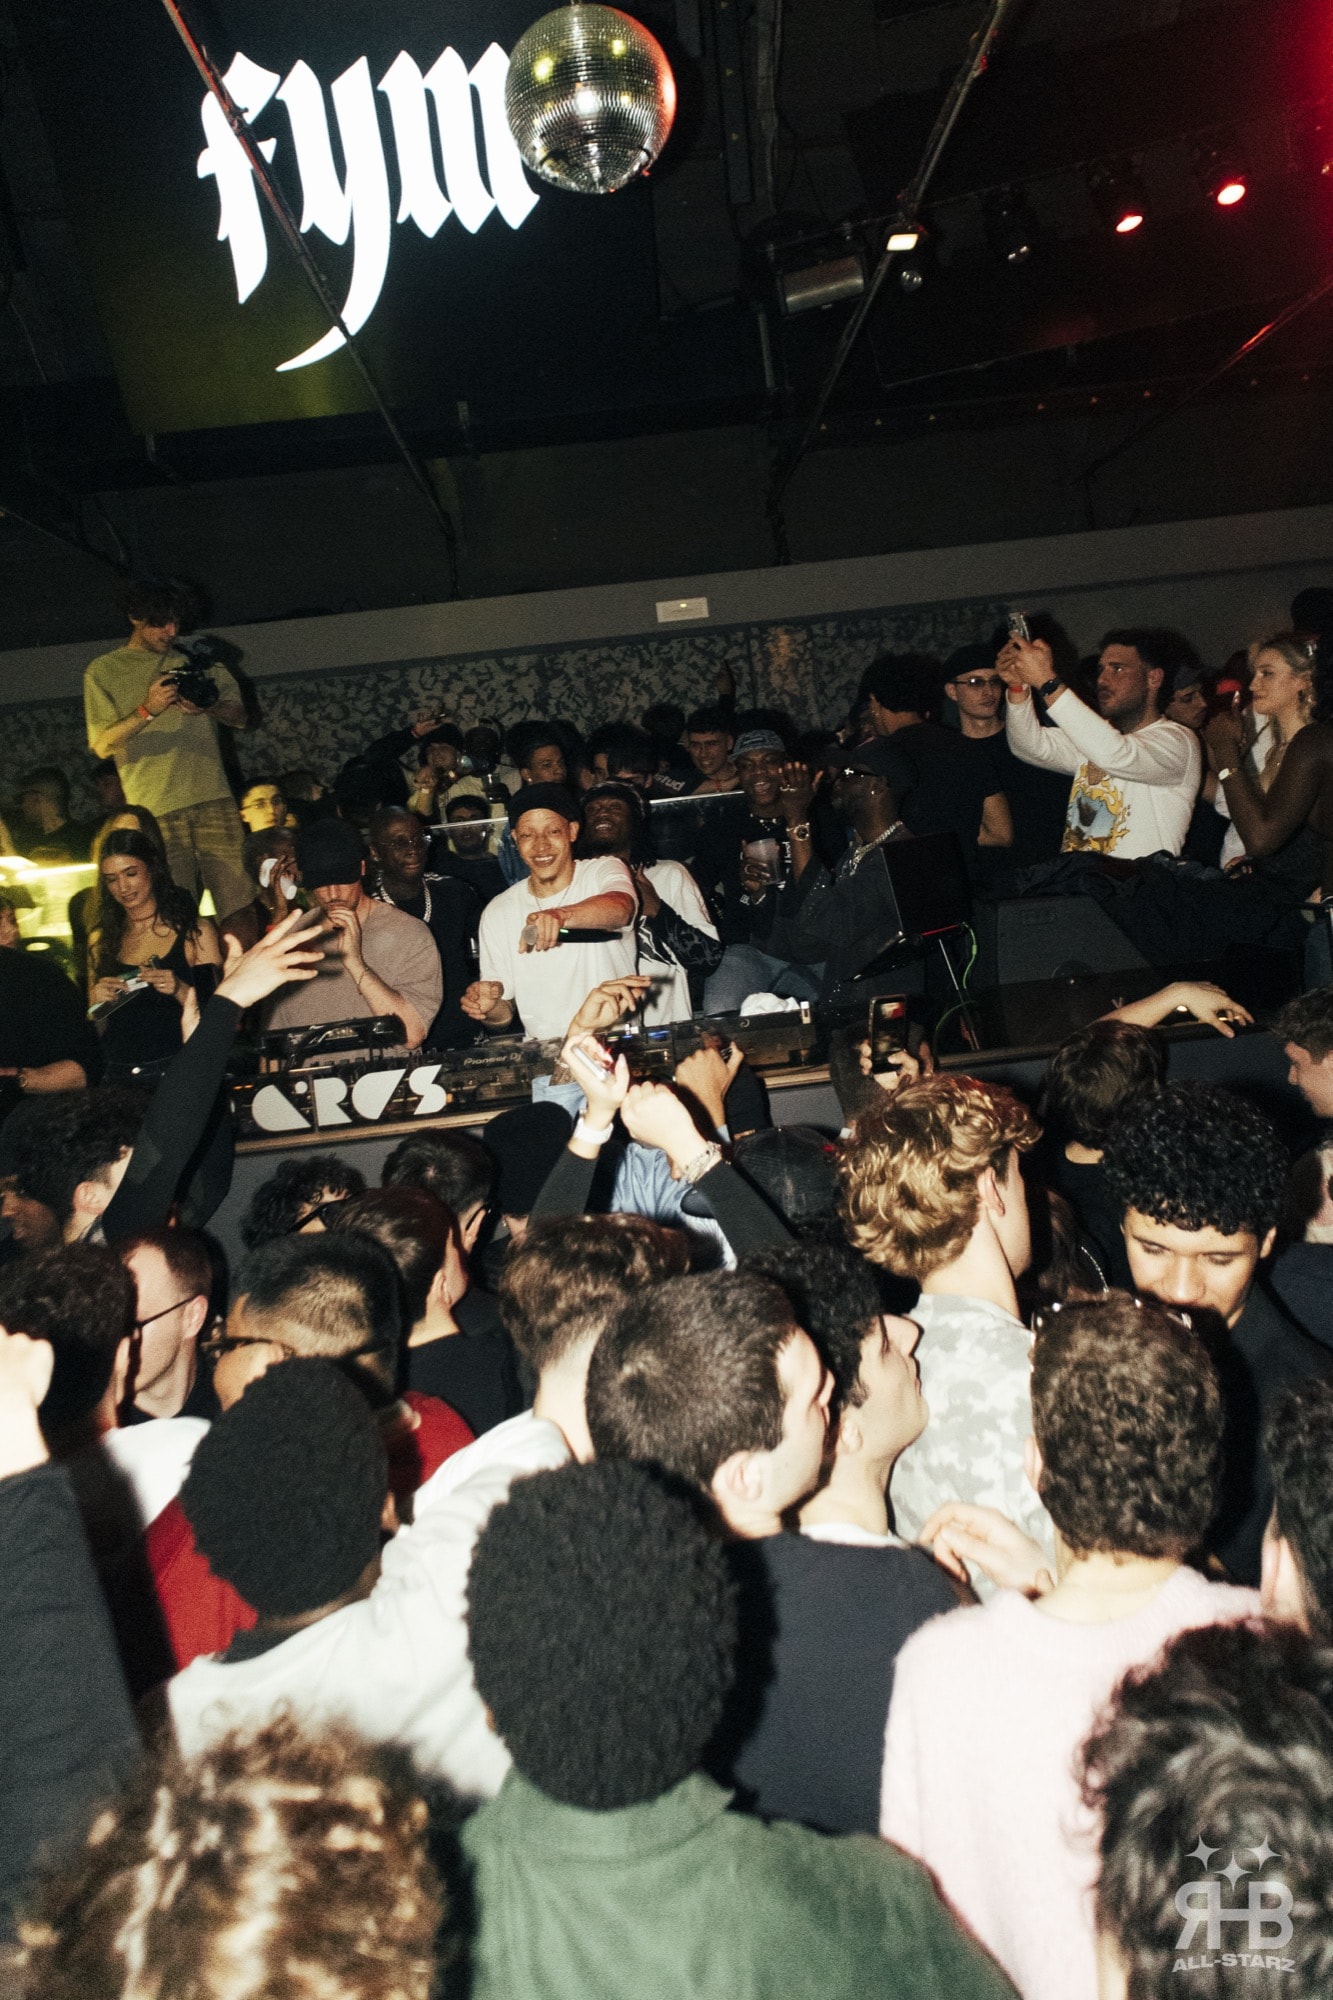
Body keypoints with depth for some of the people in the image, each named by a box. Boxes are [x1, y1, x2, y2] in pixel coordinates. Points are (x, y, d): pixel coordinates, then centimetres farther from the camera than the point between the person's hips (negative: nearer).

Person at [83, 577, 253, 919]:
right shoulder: (103, 670, 10)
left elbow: (240, 717, 15)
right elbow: (102, 745, 2)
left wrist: (209, 707, -7)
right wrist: (147, 711, -13)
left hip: (213, 798, 2)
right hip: (155, 810, -2)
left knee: (240, 905, -6)